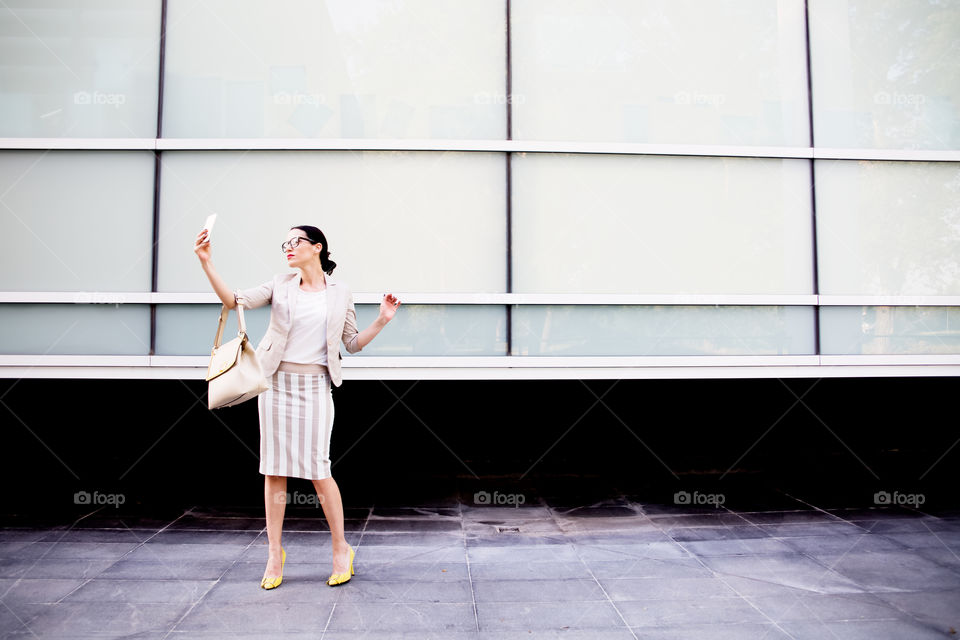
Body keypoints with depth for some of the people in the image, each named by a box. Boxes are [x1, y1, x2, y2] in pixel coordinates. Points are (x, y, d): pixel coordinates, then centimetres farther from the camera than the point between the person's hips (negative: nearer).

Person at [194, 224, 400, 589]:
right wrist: (206, 262, -10)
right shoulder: (281, 285, 7)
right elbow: (234, 300, -1)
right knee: (274, 468, 4)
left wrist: (382, 320, -3)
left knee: (317, 467, -4)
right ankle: (274, 552, 18)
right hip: (277, 382, 2)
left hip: (315, 386, -2)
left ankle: (341, 548, 14)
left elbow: (353, 343, 10)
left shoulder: (340, 294, 5)